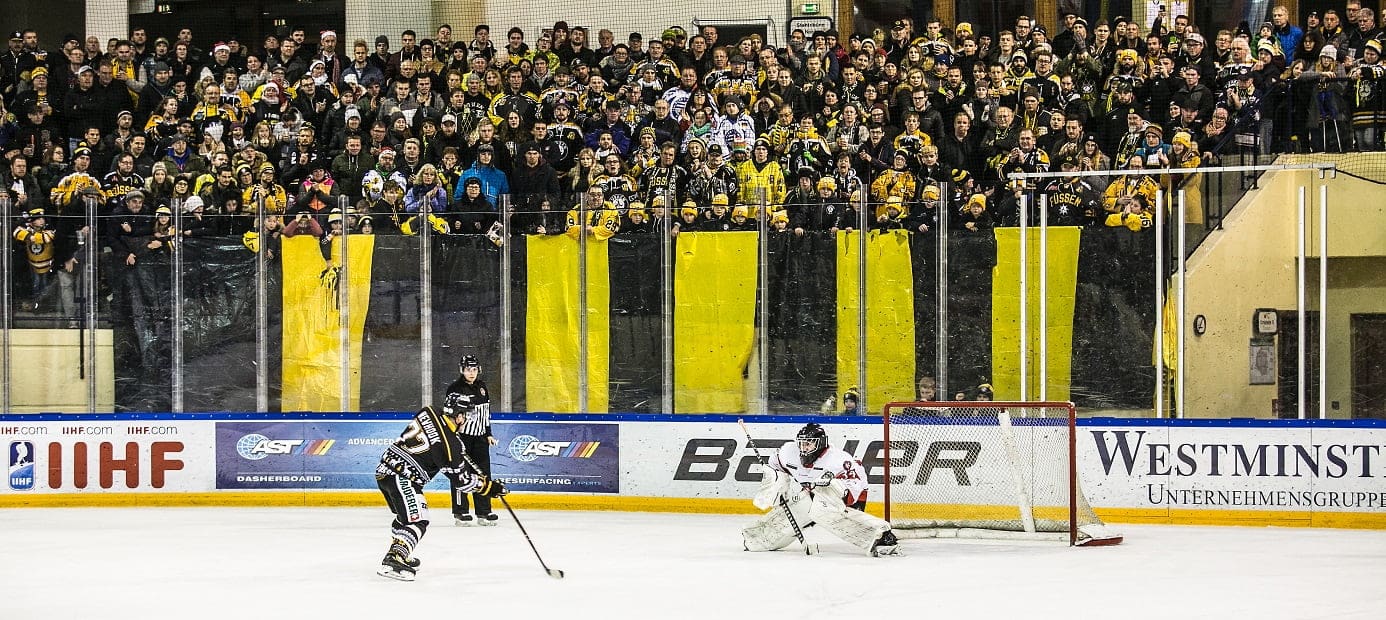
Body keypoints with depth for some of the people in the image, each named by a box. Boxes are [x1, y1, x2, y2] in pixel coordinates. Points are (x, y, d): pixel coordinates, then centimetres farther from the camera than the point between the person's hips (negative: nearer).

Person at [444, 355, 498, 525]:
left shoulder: (481, 387, 11)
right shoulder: (455, 389, -10)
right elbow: (448, 414, -11)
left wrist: (488, 434, 17)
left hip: (479, 436, 6)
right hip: (461, 436, -6)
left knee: (483, 472, 5)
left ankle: (484, 511, 10)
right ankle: (460, 512, 3)